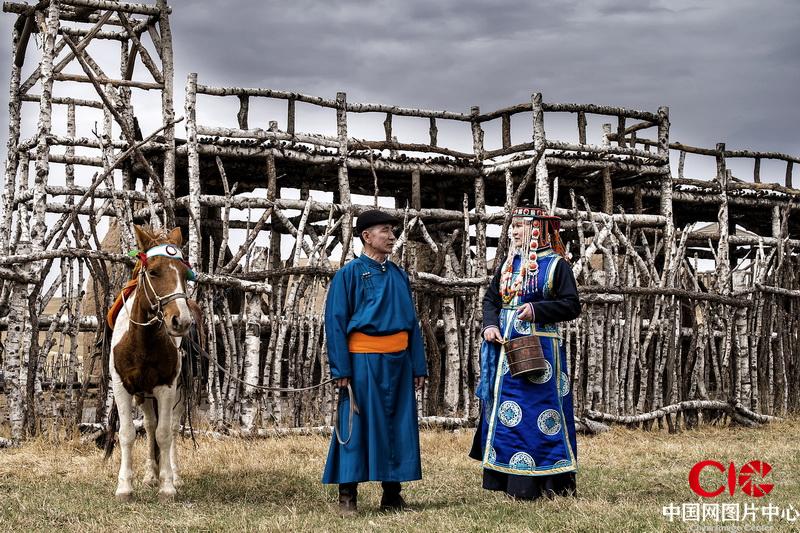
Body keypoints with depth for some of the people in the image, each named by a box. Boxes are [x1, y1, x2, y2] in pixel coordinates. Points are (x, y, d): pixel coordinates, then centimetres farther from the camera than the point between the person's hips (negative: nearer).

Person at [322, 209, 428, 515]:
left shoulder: (399, 275, 13)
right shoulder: (349, 274, -2)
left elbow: (412, 322, 15)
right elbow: (335, 323, -6)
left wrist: (418, 366, 9)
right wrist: (341, 369, -13)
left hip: (398, 361, 5)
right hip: (363, 361, -5)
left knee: (399, 428, 7)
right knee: (357, 427, -2)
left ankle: (392, 495, 16)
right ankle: (347, 496, 4)